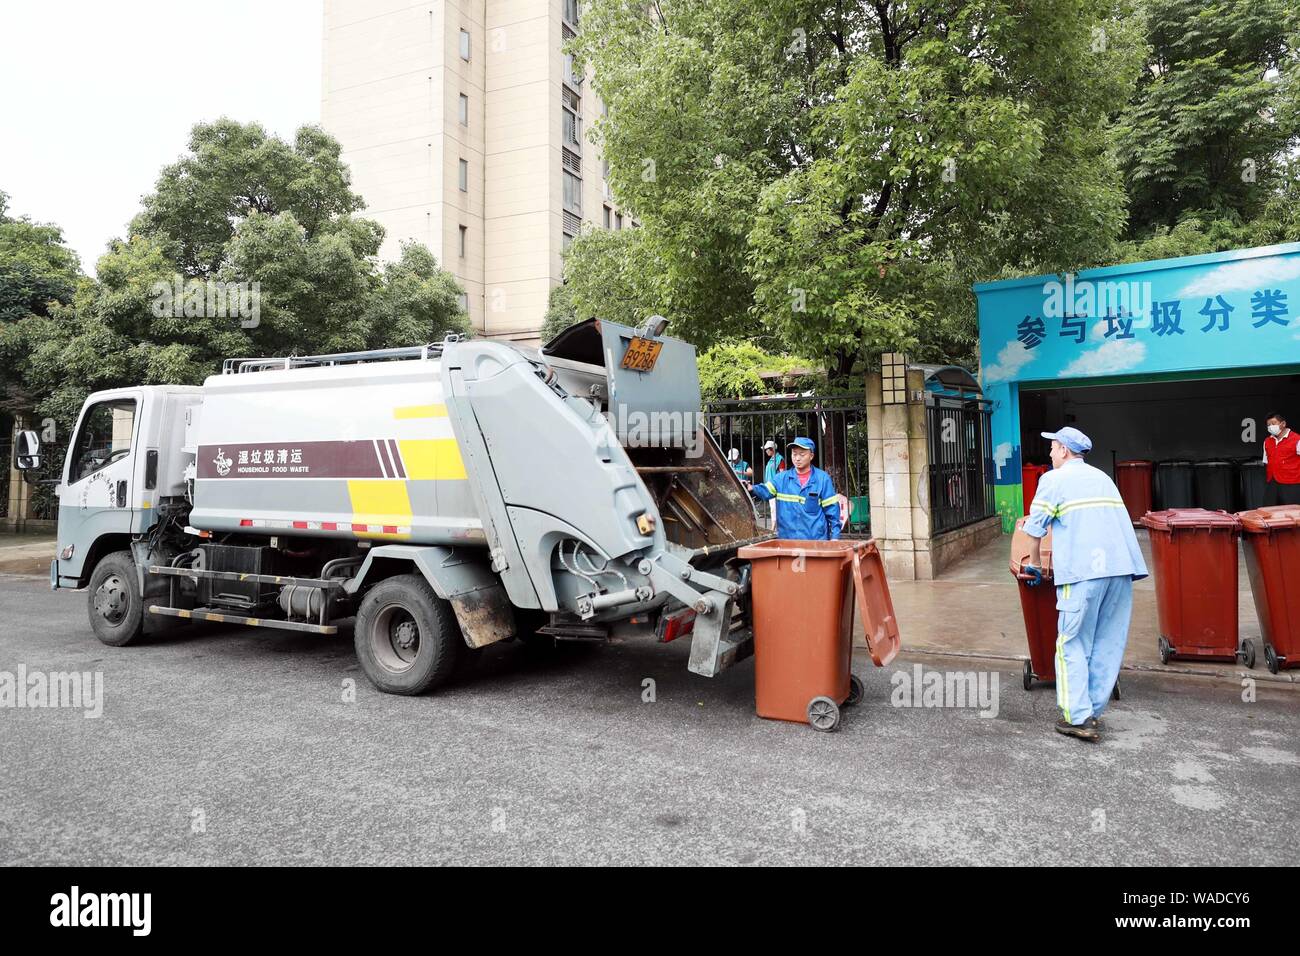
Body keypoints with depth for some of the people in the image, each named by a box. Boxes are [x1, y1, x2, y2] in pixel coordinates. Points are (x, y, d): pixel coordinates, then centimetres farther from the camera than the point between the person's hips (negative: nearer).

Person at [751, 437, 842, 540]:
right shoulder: (782, 478, 6)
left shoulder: (822, 478, -1)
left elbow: (831, 510, -1)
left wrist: (835, 536, -5)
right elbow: (766, 491, -8)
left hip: (816, 540, -2)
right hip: (787, 539, 2)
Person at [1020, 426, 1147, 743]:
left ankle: (1078, 718, -4)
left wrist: (1034, 565, 19)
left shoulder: (1054, 479, 6)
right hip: (1123, 565, 6)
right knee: (1109, 644, 10)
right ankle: (1092, 711, 16)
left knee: (1073, 643, 0)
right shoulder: (1102, 477, 25)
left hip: (1084, 569, -6)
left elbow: (1035, 528, 5)